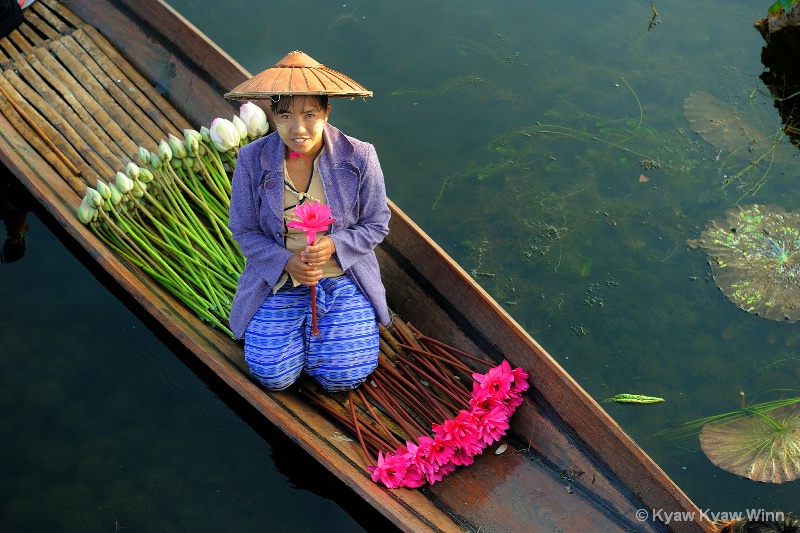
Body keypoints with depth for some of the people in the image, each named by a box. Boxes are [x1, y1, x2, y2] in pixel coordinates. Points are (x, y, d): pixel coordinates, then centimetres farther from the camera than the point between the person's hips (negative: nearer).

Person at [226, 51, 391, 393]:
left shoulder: (359, 157, -15)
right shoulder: (252, 159, -13)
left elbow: (376, 226, -5)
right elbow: (244, 230, -4)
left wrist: (334, 245, -24)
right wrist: (286, 262, -21)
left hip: (342, 278, 0)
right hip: (278, 281, 1)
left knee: (342, 377, -6)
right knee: (273, 376, -6)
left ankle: (314, 322, 26)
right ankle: (302, 324, 26)